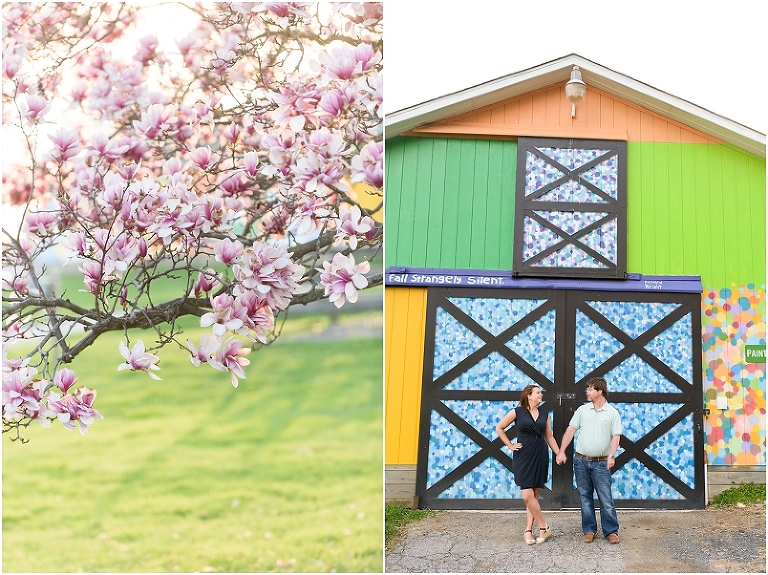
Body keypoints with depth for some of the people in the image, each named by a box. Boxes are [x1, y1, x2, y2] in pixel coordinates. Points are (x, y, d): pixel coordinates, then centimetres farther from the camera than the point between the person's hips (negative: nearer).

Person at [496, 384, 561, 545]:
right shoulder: (517, 412, -2)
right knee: (528, 496, -10)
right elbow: (499, 428, 5)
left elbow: (549, 437, 14)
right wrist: (510, 445, 1)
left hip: (541, 457, 3)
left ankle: (528, 530, 9)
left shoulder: (544, 414, 9)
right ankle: (544, 527, 3)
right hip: (523, 457, -3)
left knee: (534, 496, 4)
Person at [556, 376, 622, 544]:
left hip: (601, 463, -3)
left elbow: (616, 436, -5)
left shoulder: (612, 412, -1)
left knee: (606, 499, -1)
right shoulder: (582, 410, 6)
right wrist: (561, 452, -4)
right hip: (581, 461, 3)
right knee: (585, 497, 9)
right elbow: (570, 430, 4)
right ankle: (589, 530, 17)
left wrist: (611, 456, -20)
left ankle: (611, 531, 8)